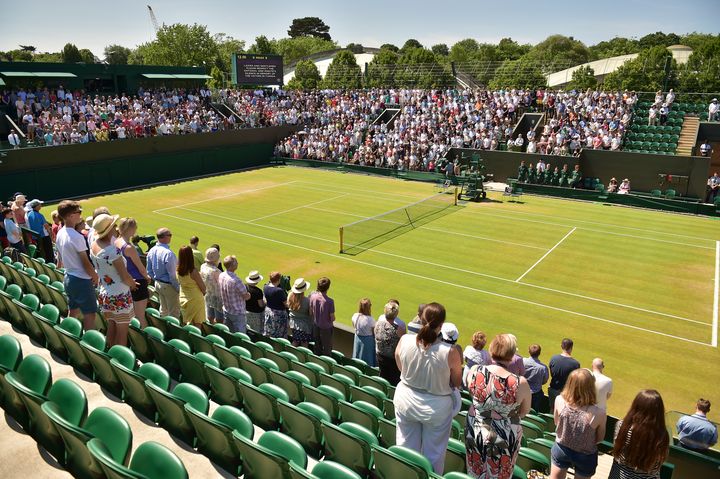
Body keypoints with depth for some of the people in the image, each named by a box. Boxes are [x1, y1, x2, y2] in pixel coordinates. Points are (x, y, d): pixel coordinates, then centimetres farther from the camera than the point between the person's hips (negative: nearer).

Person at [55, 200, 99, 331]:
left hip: (68, 278, 9)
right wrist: (95, 277, -3)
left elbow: (60, 257, 15)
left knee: (73, 313, 19)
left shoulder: (60, 233, 4)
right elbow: (86, 263, -16)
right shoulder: (77, 237, -21)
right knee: (89, 315, -1)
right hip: (81, 280, -9)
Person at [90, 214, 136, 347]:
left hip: (103, 293, 8)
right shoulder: (112, 250, -26)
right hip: (119, 296, -8)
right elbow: (125, 276, -21)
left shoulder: (94, 245, 0)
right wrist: (133, 284, 1)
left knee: (111, 328, 20)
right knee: (122, 332, 7)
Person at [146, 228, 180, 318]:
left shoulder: (151, 251, 0)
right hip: (168, 286, -8)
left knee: (163, 310, 23)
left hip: (158, 284, 8)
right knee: (174, 312, 4)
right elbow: (172, 274, -22)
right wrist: (177, 287, -12)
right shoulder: (168, 253, -26)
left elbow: (149, 271, 9)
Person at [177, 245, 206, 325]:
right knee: (197, 324, 6)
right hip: (195, 300, -6)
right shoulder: (193, 271, -24)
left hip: (183, 299, 6)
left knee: (186, 324, 19)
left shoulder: (178, 270, -7)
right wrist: (203, 292, 7)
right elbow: (203, 287, -14)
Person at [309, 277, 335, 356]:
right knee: (327, 349, 13)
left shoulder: (313, 296, -13)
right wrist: (332, 318, 5)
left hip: (316, 326, 5)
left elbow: (311, 313, -2)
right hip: (326, 327, -5)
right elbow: (332, 318, -18)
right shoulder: (330, 301, -26)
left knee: (317, 347, 22)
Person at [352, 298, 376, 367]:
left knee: (357, 359, 20)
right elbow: (374, 333, -15)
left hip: (357, 339, 5)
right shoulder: (370, 320, -26)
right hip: (368, 340, -5)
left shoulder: (355, 316, -11)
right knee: (368, 360, 9)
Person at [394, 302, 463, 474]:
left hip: (406, 402, 3)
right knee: (433, 454, 19)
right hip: (437, 407, -3)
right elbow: (457, 383, -9)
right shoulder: (450, 352, -27)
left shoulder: (404, 341, -19)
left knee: (406, 449, 22)